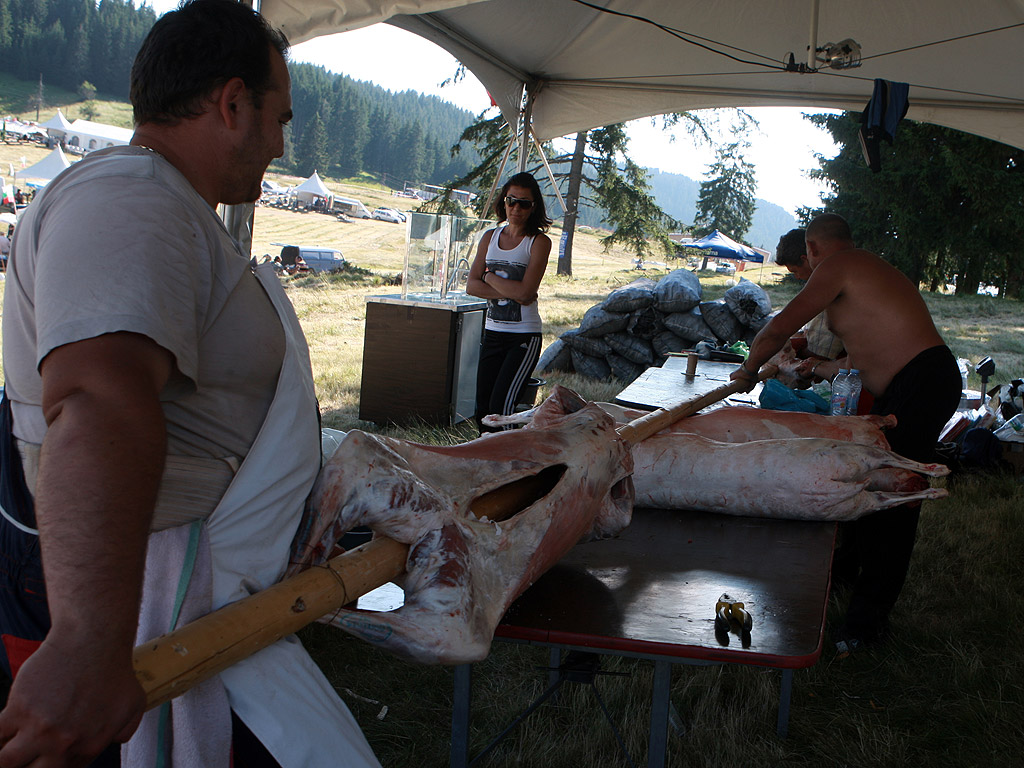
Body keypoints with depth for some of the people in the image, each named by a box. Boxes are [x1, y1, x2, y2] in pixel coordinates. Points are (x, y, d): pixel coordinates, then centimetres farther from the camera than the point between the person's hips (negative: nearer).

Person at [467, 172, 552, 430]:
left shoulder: (539, 242, -7)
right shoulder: (490, 237, 9)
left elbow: (525, 291, -18)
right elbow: (471, 285, 1)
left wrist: (490, 276, -5)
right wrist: (509, 292, -12)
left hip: (524, 336, -5)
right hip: (492, 333, 6)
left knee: (501, 404, -14)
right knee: (482, 407, 7)